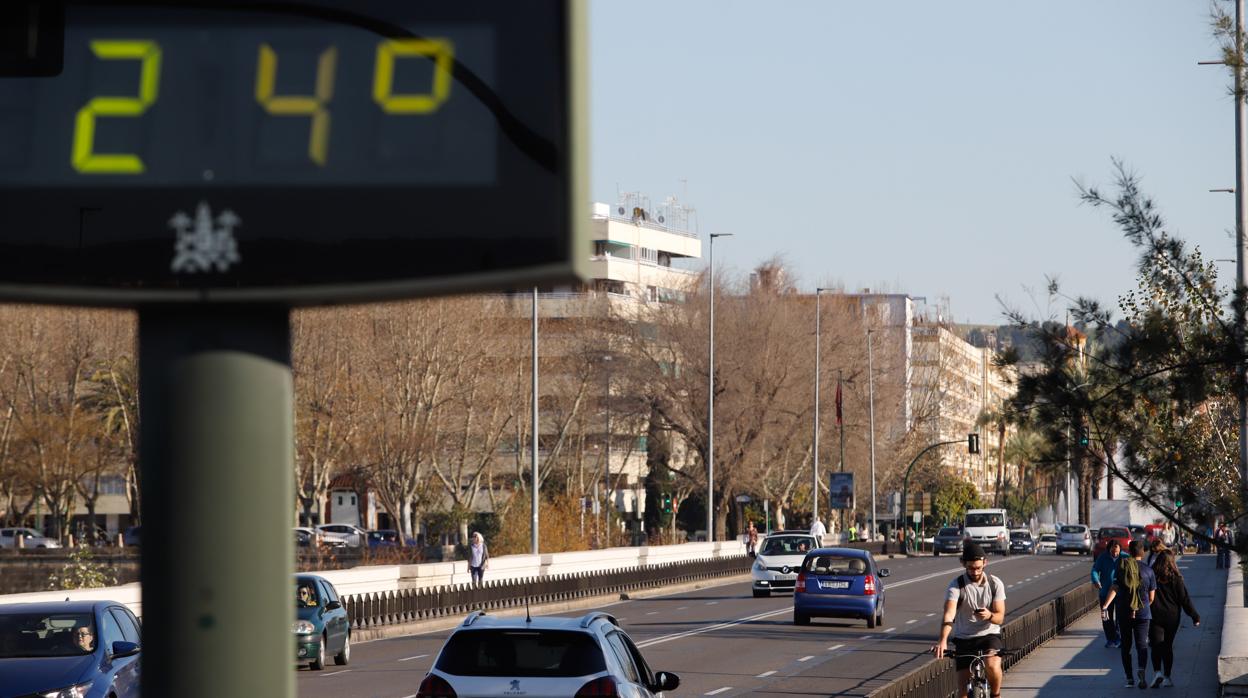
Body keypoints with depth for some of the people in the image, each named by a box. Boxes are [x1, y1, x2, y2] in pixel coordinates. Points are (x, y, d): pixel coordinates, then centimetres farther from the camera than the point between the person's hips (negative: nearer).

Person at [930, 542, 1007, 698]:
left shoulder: (995, 583, -4)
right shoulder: (956, 586, -11)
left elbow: (1000, 617, -5)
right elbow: (949, 614, -26)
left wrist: (989, 615, -31)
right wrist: (942, 641, -43)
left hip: (989, 635, 0)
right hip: (964, 639, 0)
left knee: (992, 665, -31)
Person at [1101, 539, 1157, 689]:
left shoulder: (1122, 568, -2)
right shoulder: (1147, 570, -1)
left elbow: (1114, 589, -14)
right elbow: (1151, 597, 3)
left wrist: (1105, 606, -18)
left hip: (1123, 613, 1)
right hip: (1142, 613, -1)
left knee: (1126, 646, 12)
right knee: (1142, 644, 0)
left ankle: (1129, 678, 11)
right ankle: (1142, 670, -27)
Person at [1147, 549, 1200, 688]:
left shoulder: (1152, 576, -4)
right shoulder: (1176, 578, -5)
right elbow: (1185, 599, -3)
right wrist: (1195, 616, 4)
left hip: (1155, 617, -1)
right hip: (1172, 617, 1)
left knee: (1156, 645, -2)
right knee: (1168, 646, 12)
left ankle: (1157, 672, -23)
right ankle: (1167, 677, 12)